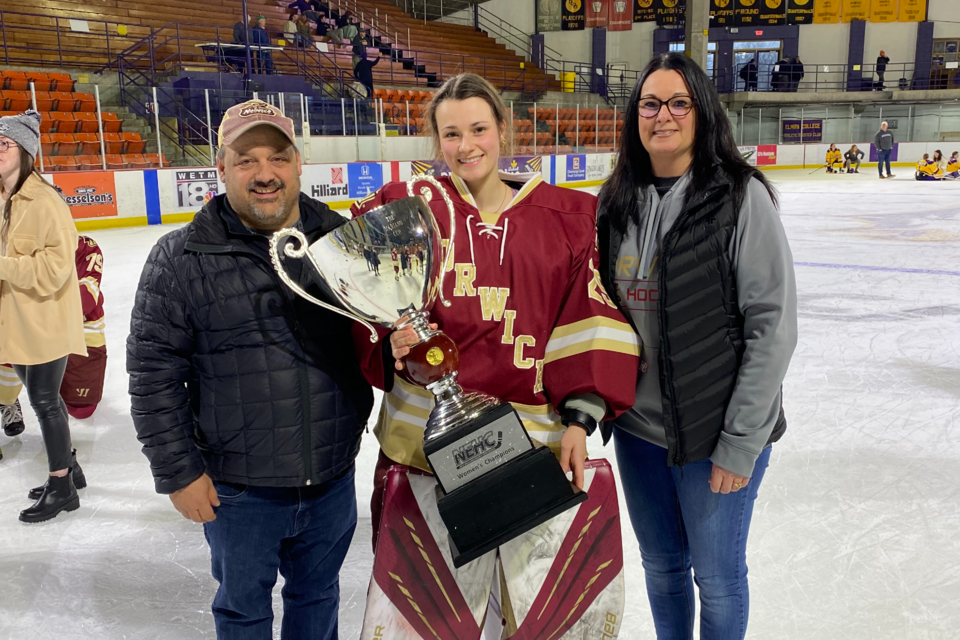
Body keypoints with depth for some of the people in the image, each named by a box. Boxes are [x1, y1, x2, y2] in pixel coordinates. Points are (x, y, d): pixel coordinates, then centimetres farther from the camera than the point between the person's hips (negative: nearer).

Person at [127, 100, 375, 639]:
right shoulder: (182, 259, -11)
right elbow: (153, 374, -8)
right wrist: (178, 471, -8)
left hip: (333, 479, 3)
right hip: (238, 491, -2)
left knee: (318, 595, 24)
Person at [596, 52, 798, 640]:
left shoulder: (740, 195, -14)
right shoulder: (619, 202, 2)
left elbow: (773, 326, -15)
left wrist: (741, 443, -15)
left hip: (715, 434, -4)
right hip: (637, 426, 5)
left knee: (716, 575, 14)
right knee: (661, 564, 22)